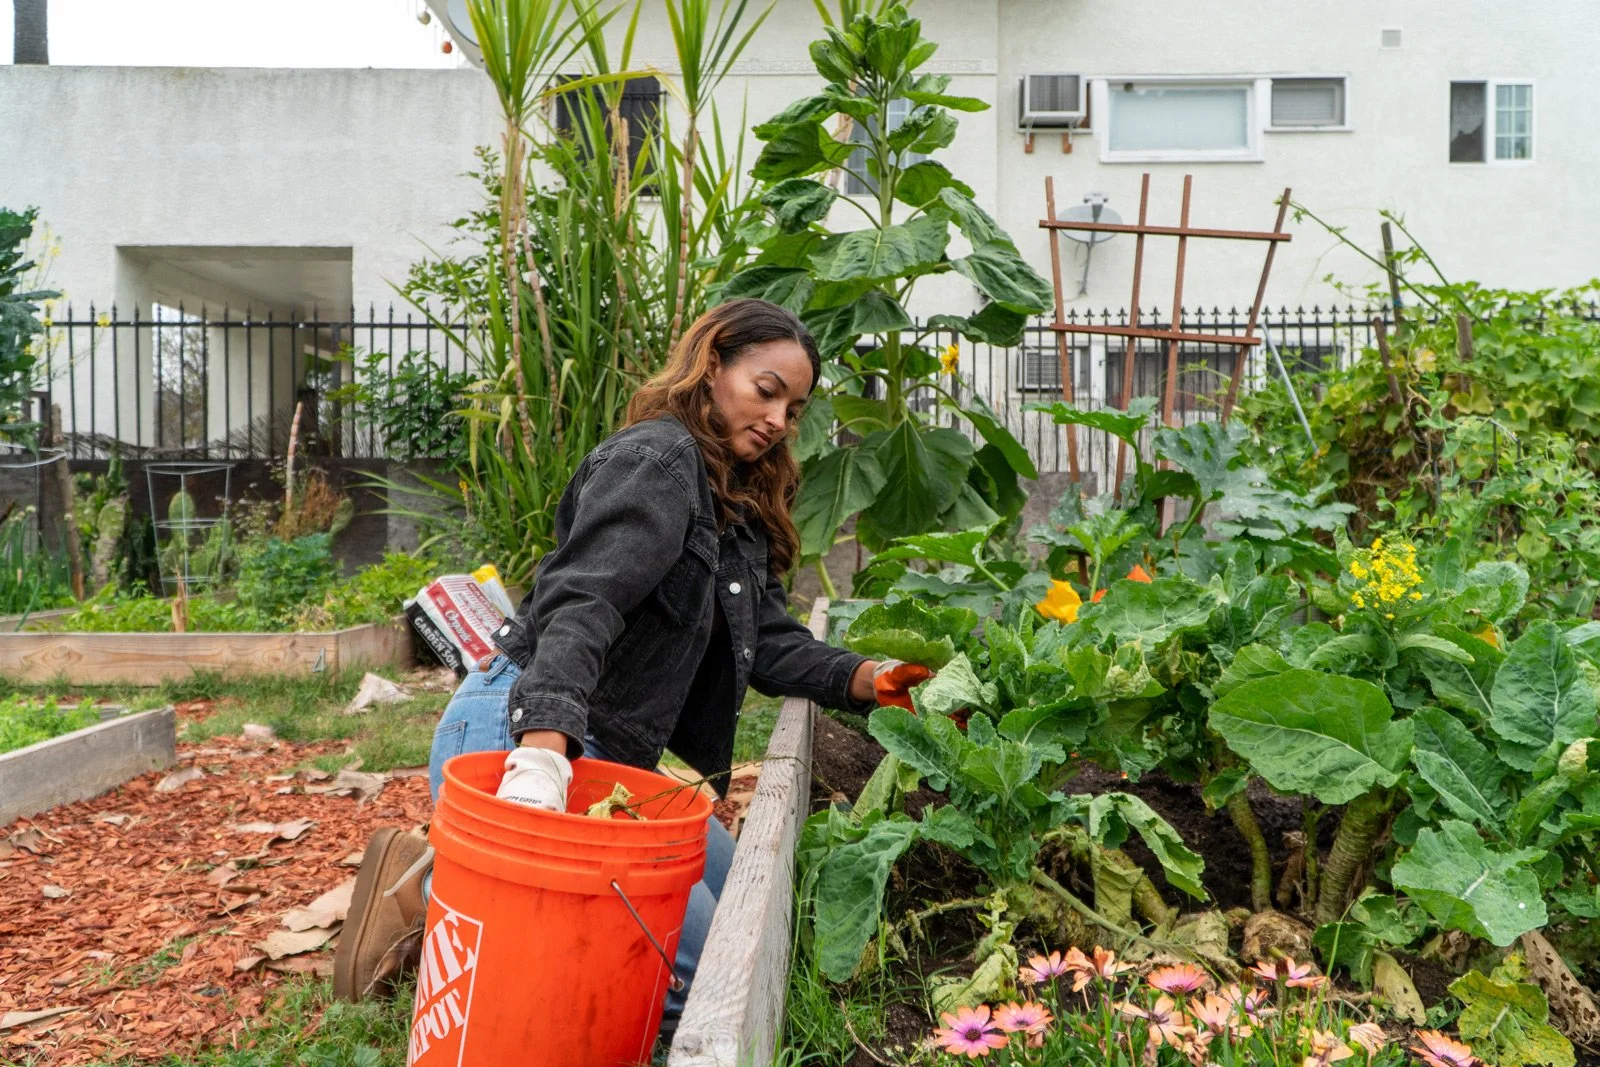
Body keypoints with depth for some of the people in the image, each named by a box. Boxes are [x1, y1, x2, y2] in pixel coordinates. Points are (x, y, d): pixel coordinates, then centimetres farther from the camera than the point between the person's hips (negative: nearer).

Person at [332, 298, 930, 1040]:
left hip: (605, 753, 10)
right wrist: (544, 749, -40)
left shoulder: (739, 504, 18)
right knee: (696, 967, -11)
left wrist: (860, 678, -7)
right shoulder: (658, 455, -12)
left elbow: (769, 640, 10)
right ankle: (433, 889, -5)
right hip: (521, 734, -10)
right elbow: (583, 602, -27)